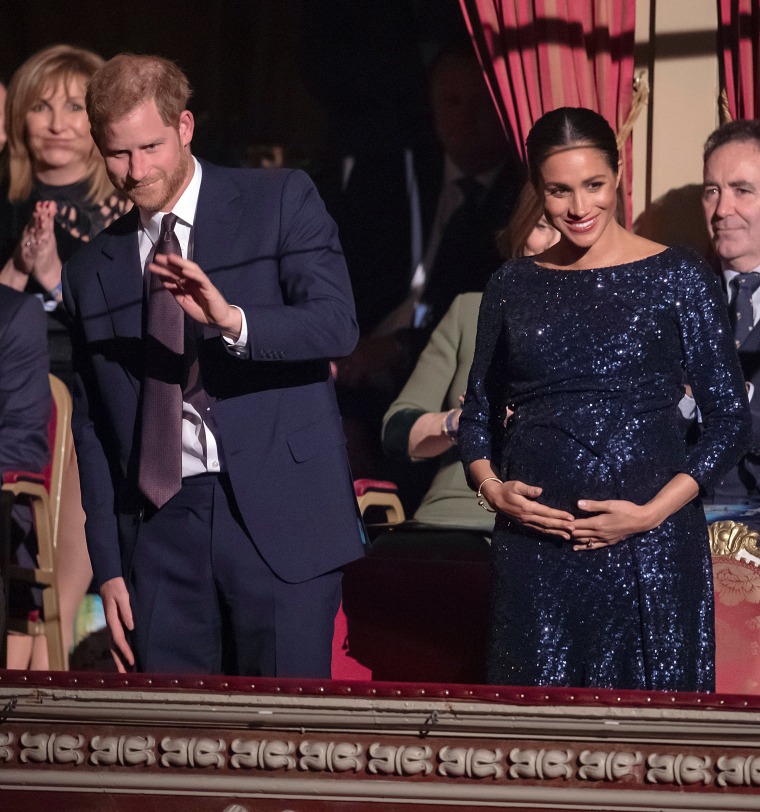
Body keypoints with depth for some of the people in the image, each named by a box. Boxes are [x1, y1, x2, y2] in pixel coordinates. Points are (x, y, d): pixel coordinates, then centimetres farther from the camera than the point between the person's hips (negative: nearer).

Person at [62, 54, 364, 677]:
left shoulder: (282, 202, 4)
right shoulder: (92, 272, 14)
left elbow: (338, 323, -9)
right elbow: (93, 430, 16)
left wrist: (234, 320, -28)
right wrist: (108, 568, 10)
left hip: (281, 515, -3)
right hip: (158, 528, 3)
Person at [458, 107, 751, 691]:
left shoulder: (678, 278, 1)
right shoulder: (514, 287, 11)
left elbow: (732, 422, 1)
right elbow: (479, 414, 19)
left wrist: (654, 511, -10)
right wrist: (491, 487, -1)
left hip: (648, 545, -2)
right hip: (533, 542, 3)